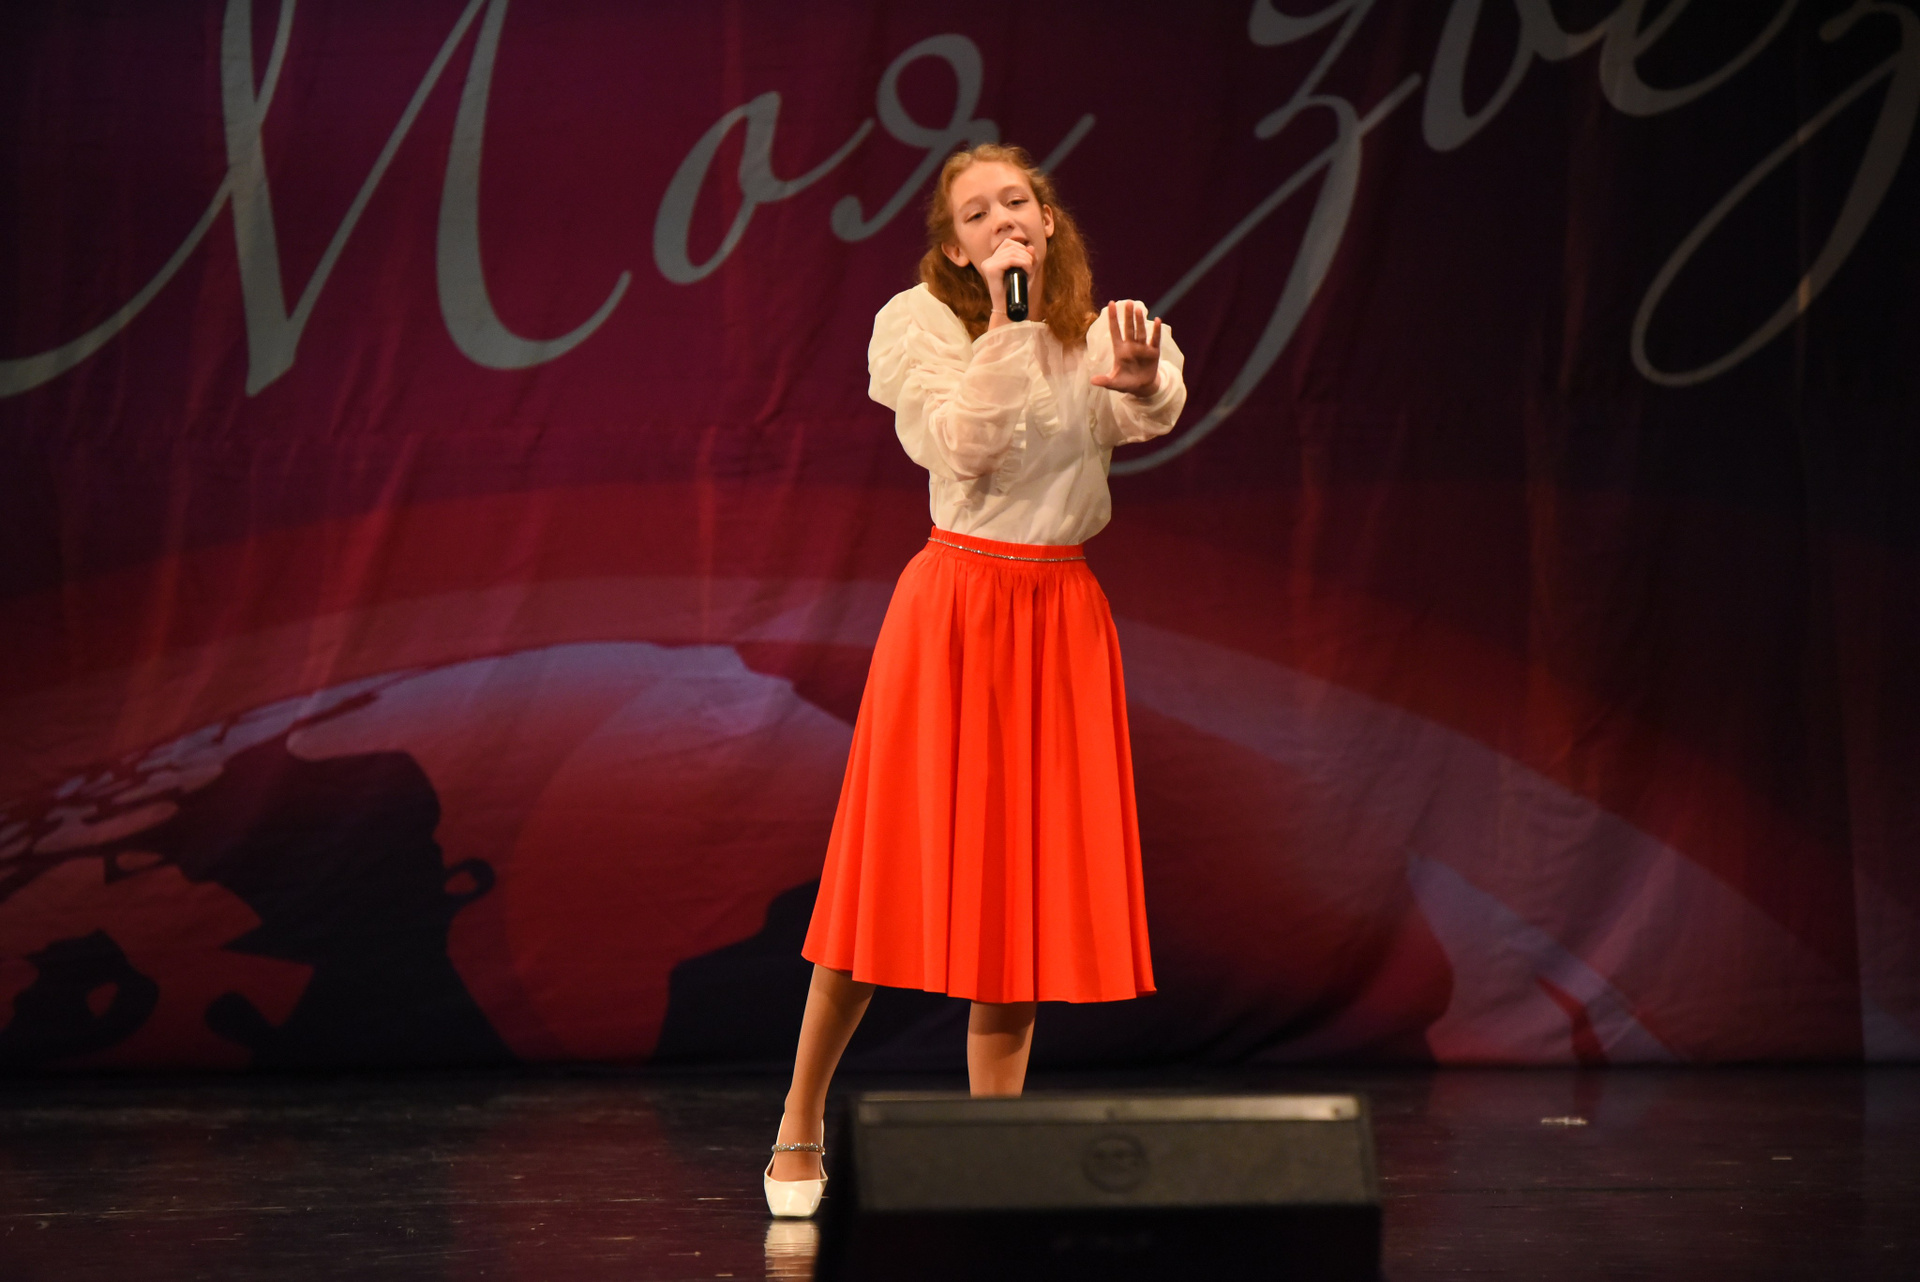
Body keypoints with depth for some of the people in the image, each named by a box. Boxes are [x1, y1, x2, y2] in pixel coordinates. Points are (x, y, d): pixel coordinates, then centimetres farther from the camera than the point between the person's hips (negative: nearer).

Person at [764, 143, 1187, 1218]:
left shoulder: (1097, 331, 8)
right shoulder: (922, 323, -2)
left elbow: (1152, 413, -15)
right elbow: (963, 445, -16)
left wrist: (1143, 381, -38)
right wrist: (1004, 319, -17)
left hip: (1063, 614, 4)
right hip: (957, 602, -4)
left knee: (1026, 882, 4)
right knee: (900, 873, -2)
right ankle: (801, 1126, 12)